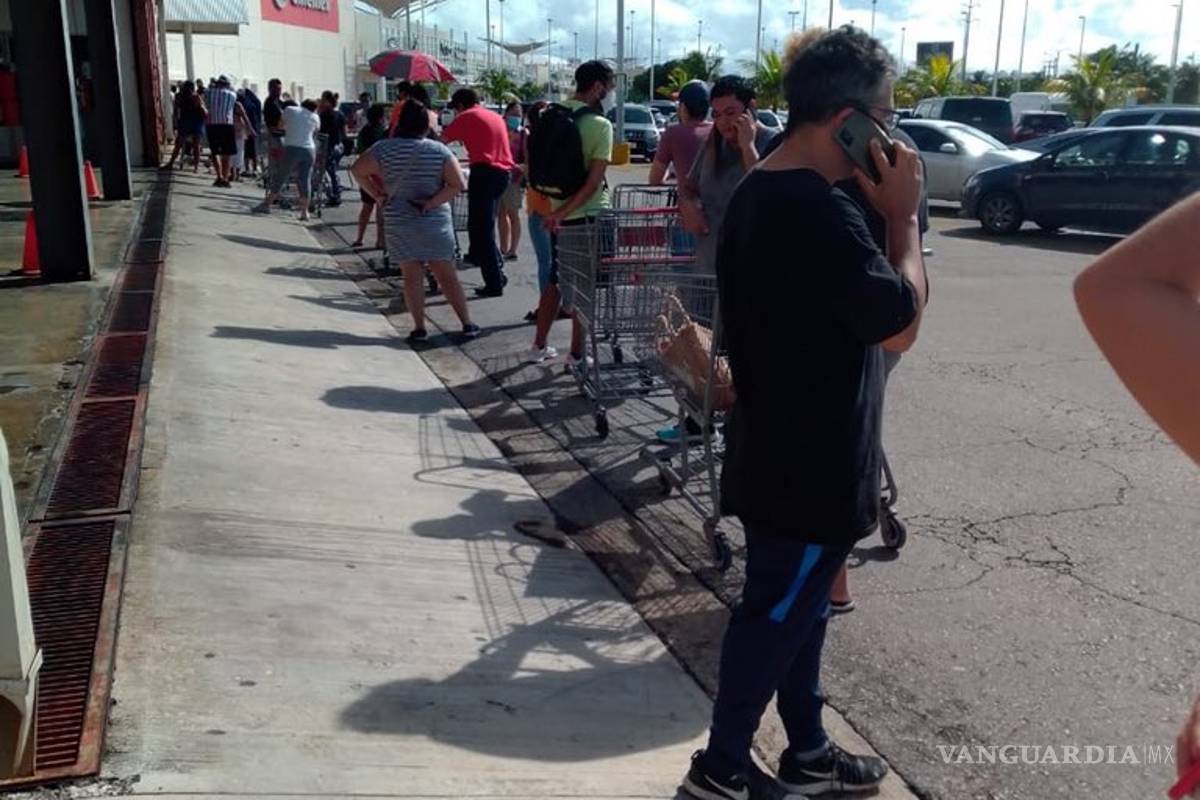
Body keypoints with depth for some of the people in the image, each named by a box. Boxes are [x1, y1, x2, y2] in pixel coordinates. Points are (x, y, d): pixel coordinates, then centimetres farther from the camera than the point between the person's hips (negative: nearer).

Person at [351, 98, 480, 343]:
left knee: (411, 276, 7)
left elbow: (357, 170, -4)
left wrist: (378, 195, -1)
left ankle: (419, 328, 5)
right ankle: (467, 324, 10)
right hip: (435, 221, 0)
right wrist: (432, 203, -10)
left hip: (398, 222, 0)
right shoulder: (439, 150, -5)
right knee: (447, 275, 7)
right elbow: (457, 184, -11)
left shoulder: (384, 149, -5)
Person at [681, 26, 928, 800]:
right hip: (810, 463, -10)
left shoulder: (759, 194, 8)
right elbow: (901, 324, -20)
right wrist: (904, 215, -13)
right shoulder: (820, 213, -26)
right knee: (778, 613, 6)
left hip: (781, 449, 10)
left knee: (799, 605, 20)